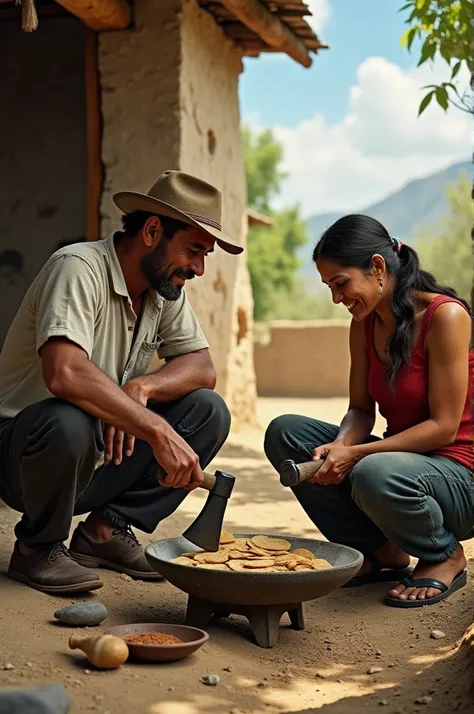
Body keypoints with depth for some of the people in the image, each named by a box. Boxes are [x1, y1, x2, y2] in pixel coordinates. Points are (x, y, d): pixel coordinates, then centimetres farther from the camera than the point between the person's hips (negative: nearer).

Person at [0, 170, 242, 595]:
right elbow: (64, 373, -38)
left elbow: (203, 368, 0)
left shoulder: (166, 289, 3)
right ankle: (37, 546, -9)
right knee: (69, 422, -39)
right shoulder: (78, 268, -22)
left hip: (101, 461, 7)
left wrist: (143, 387, -21)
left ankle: (106, 528, 0)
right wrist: (158, 431, -40)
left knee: (209, 411, -9)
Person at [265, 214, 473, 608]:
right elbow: (361, 410, 5)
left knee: (374, 475, -39)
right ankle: (380, 552, 1)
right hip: (402, 456, 7)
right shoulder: (365, 324, 3)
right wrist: (341, 446, -18)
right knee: (284, 433, -6)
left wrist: (356, 453, -26)